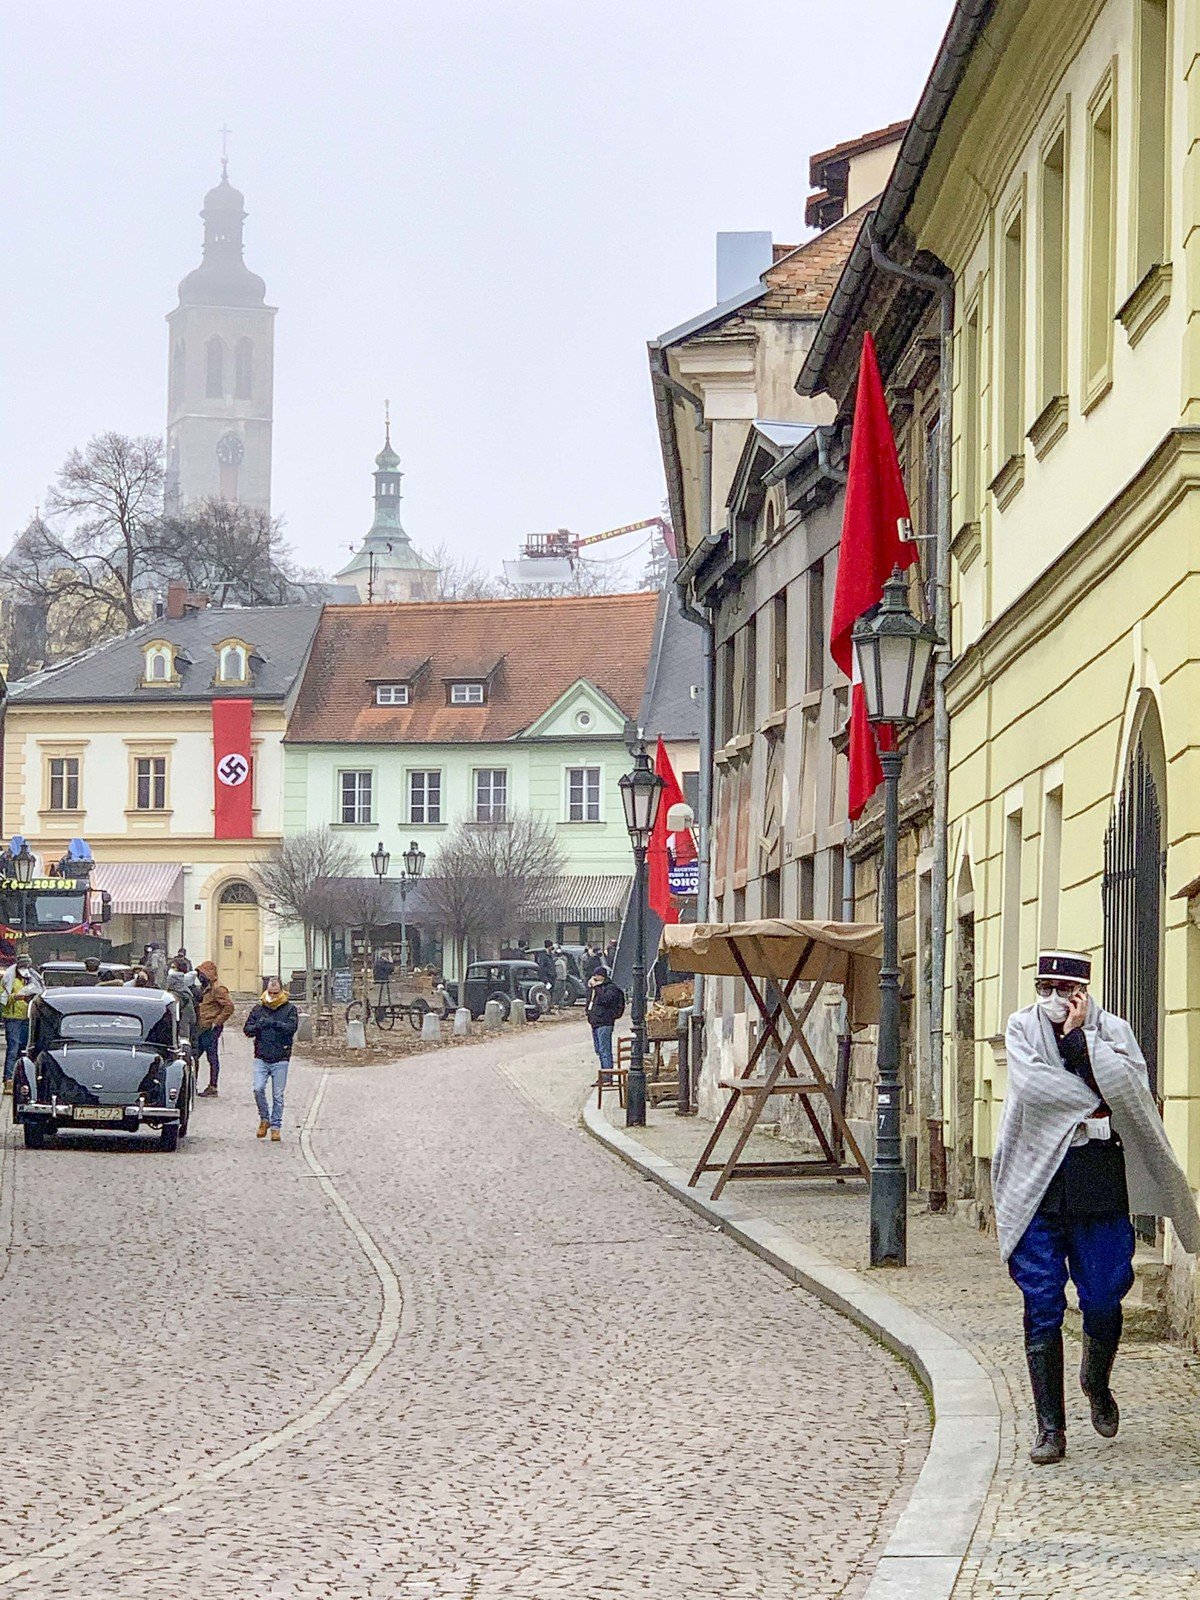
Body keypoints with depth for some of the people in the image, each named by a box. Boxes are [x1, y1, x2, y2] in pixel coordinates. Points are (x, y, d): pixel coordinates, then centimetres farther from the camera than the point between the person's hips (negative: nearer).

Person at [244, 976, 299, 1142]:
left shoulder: (289, 1009, 3)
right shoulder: (258, 1009, 11)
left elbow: (292, 1027, -13)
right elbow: (247, 1030, 8)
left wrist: (274, 1023, -27)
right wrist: (258, 1026, -14)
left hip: (280, 1059, -2)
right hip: (261, 1058, 2)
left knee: (278, 1095, 1)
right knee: (258, 1089, -13)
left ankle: (276, 1126, 11)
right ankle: (264, 1119, 8)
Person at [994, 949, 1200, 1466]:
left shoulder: (1112, 1030, 2)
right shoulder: (1022, 1027, 3)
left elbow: (1127, 1087, -15)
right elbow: (1030, 1082, -14)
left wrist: (1077, 1036, -16)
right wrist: (1094, 1103, -11)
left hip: (1099, 1179, 0)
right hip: (1037, 1183, 0)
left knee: (1103, 1298, 4)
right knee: (1041, 1307, -1)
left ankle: (1097, 1383, 35)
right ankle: (1050, 1427, 5)